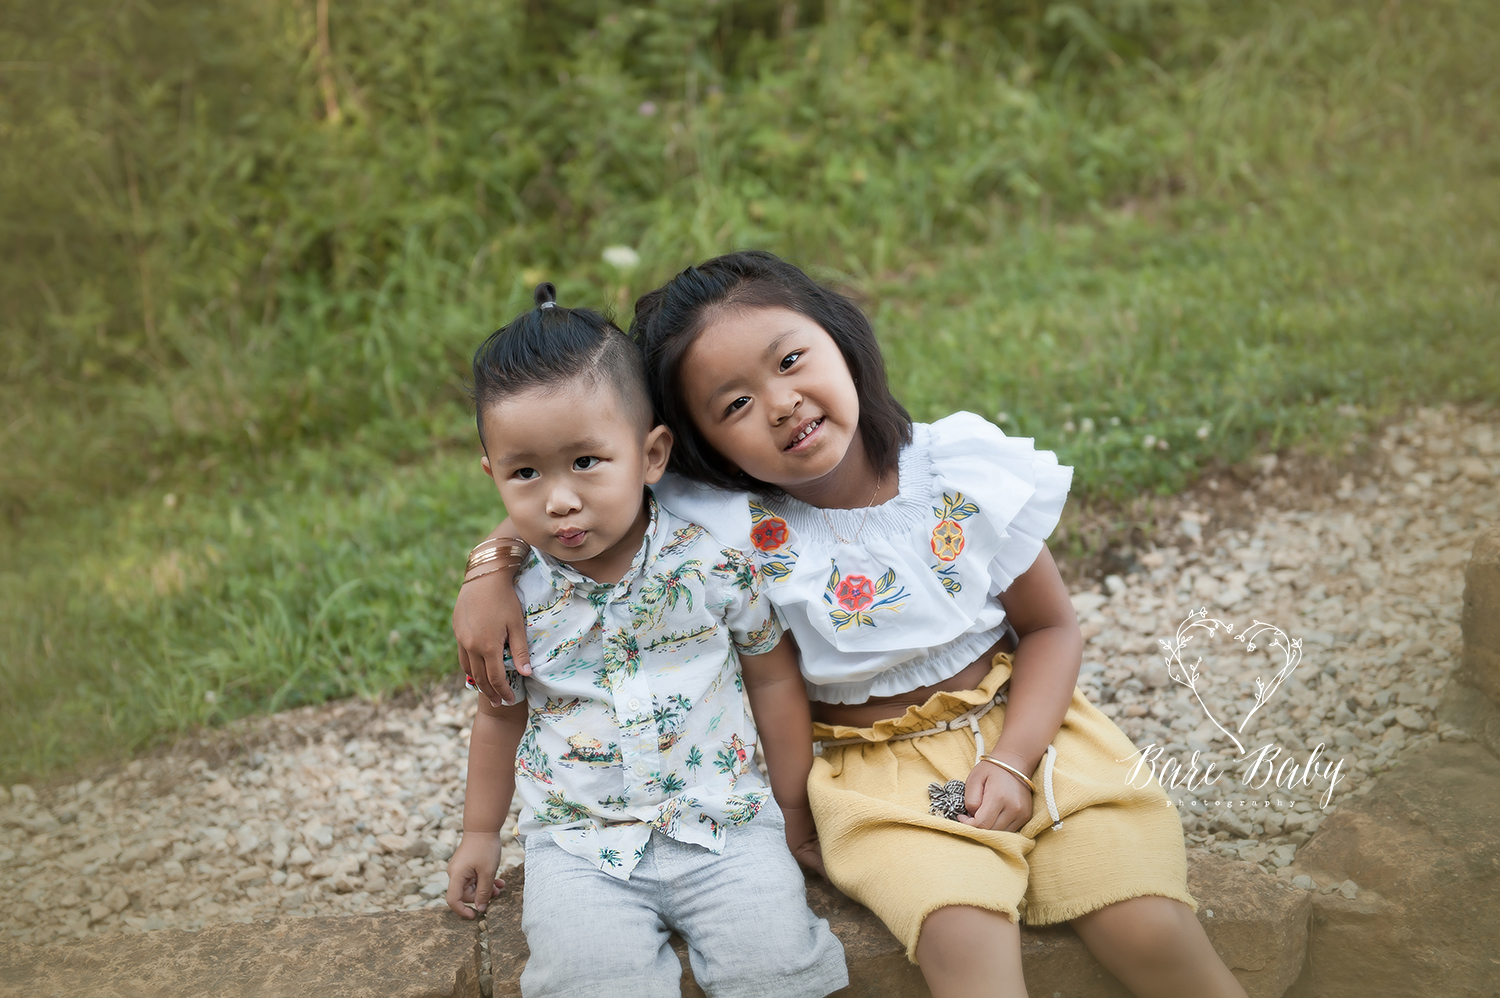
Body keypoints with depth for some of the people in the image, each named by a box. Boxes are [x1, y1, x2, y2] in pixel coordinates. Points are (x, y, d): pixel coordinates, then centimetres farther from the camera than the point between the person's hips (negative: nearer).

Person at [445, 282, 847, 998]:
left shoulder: (717, 561, -9)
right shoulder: (510, 592, -5)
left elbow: (773, 678, 5)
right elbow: (502, 714, 13)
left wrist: (796, 812, 13)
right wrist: (480, 833, 20)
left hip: (722, 822, 0)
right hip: (578, 840, 1)